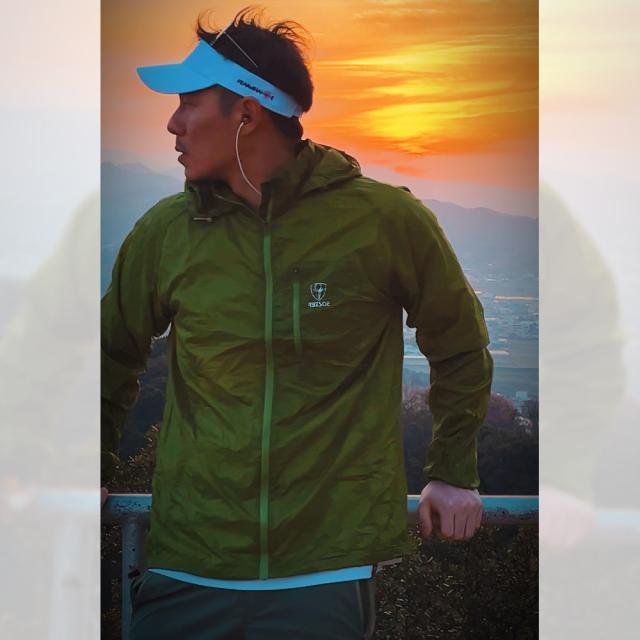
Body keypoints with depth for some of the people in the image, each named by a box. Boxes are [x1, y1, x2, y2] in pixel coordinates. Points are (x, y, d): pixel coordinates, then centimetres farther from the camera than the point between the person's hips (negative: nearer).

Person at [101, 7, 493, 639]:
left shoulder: (385, 219, -4)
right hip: (185, 573, 2)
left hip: (330, 578, -2)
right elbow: (113, 362, 19)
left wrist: (453, 473, 13)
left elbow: (459, 348, 11)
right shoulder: (163, 232, 2)